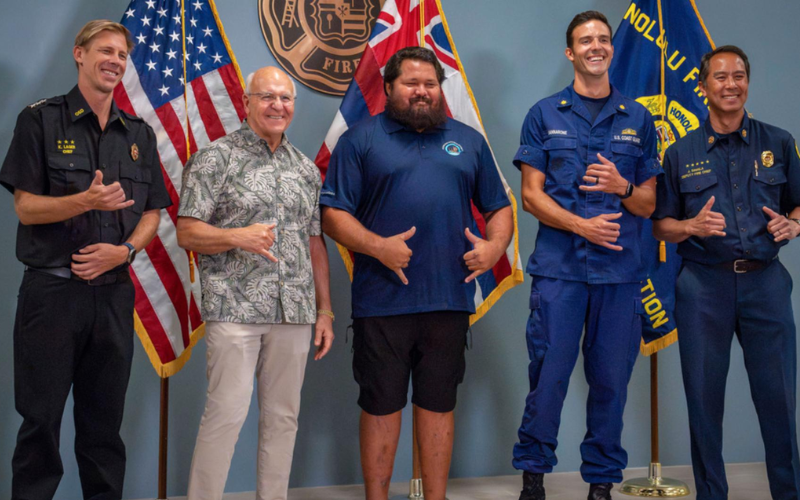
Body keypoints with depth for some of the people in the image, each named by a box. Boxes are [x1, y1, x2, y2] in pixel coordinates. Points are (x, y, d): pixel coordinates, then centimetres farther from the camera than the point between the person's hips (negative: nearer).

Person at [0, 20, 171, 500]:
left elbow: (152, 214, 12)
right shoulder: (41, 120, 1)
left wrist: (124, 249, -7)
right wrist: (86, 201, -22)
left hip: (114, 293, 4)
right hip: (52, 291, -3)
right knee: (41, 418, 2)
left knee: (105, 421, 9)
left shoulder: (140, 134, 13)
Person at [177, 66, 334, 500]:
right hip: (235, 309, -5)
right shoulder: (216, 158, 1)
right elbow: (187, 233, -4)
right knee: (227, 412, -7)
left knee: (283, 416, 8)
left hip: (294, 312, 5)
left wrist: (324, 310, 13)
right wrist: (237, 237, -21)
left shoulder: (306, 169, 16)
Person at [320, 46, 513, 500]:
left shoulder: (469, 140, 16)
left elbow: (499, 207, 18)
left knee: (439, 405, 11)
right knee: (381, 406, 5)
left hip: (450, 299, 3)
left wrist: (494, 246, -2)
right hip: (382, 302, -3)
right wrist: (378, 247, -17)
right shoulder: (362, 139, 4)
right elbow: (333, 214, -3)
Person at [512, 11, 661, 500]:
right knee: (549, 374, -1)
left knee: (611, 380, 5)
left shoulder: (638, 119, 12)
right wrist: (581, 225, -13)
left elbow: (648, 203, 13)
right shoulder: (545, 115, 8)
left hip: (621, 270, 2)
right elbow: (531, 195, 2)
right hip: (559, 267, -2)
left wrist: (622, 186, -9)